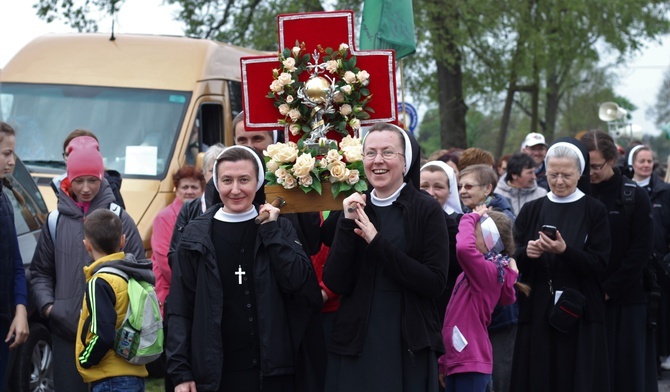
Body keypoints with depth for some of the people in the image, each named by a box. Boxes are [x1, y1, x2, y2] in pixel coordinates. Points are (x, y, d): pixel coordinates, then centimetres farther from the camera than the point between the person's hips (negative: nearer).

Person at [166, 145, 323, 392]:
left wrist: (270, 230, -8)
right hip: (216, 371, 0)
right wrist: (180, 372, -5)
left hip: (273, 369, 1)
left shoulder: (279, 228, 5)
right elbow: (180, 309, 0)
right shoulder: (196, 235, 2)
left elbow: (300, 282, -9)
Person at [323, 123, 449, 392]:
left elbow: (435, 283, -15)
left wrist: (377, 242, -18)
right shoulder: (354, 210, 5)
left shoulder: (427, 210, -5)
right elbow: (336, 284, -4)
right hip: (355, 344, 3)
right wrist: (347, 225, -14)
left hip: (409, 347, -3)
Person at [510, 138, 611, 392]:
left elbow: (600, 265, -7)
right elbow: (514, 263, 5)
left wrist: (565, 251, -22)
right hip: (537, 312, 2)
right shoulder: (531, 211, 9)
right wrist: (526, 253, -17)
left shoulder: (594, 211, 1)